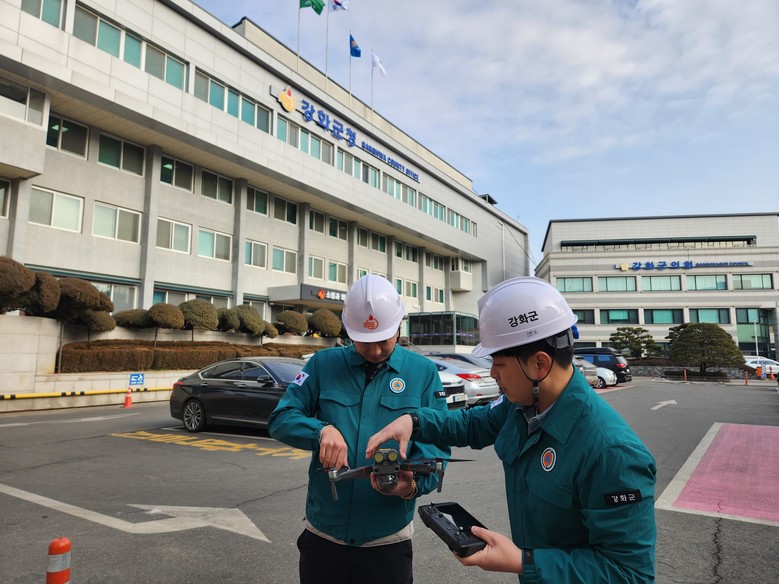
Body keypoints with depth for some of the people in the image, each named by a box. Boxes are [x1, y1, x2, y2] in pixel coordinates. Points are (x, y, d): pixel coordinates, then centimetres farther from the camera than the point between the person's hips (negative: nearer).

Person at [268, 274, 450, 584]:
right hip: (322, 535, 2)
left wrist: (414, 484, -26)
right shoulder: (323, 364, -2)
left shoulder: (424, 372, -4)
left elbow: (435, 445, -6)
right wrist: (322, 430, -22)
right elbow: (280, 419, -3)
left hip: (388, 540, -1)